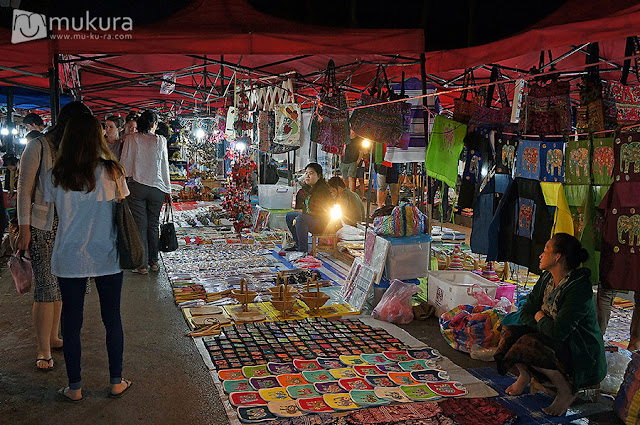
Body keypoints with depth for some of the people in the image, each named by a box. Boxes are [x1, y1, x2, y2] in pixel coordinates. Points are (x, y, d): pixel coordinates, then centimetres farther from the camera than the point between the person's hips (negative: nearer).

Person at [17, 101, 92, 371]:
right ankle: (43, 350, 5)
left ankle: (53, 337, 26)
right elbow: (24, 188, -7)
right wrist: (24, 228, -10)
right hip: (42, 226, -6)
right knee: (46, 286, -6)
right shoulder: (39, 146, -7)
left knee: (61, 283, 12)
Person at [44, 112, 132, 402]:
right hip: (107, 258, 0)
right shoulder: (111, 172, -7)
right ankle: (116, 382, 22)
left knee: (71, 321, 12)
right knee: (112, 319, 12)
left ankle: (74, 388, 22)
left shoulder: (56, 176, -5)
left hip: (69, 259, 0)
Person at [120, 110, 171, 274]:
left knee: (140, 225, 4)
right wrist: (168, 190, 9)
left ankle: (142, 265, 7)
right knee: (153, 225, 12)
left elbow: (125, 165, -2)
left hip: (136, 186, -1)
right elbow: (165, 167, 3)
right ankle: (154, 262, 19)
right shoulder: (160, 140, -1)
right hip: (157, 187, 1)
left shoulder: (131, 139, -2)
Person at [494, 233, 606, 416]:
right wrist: (542, 325, -15)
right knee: (510, 332, -11)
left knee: (528, 344, -30)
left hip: (582, 358, -8)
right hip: (552, 342, 8)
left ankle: (566, 390, -9)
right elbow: (525, 313, 5)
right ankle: (525, 374, 14)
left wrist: (540, 318, -10)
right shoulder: (547, 278, 1)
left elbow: (558, 332, -31)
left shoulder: (579, 288, -26)